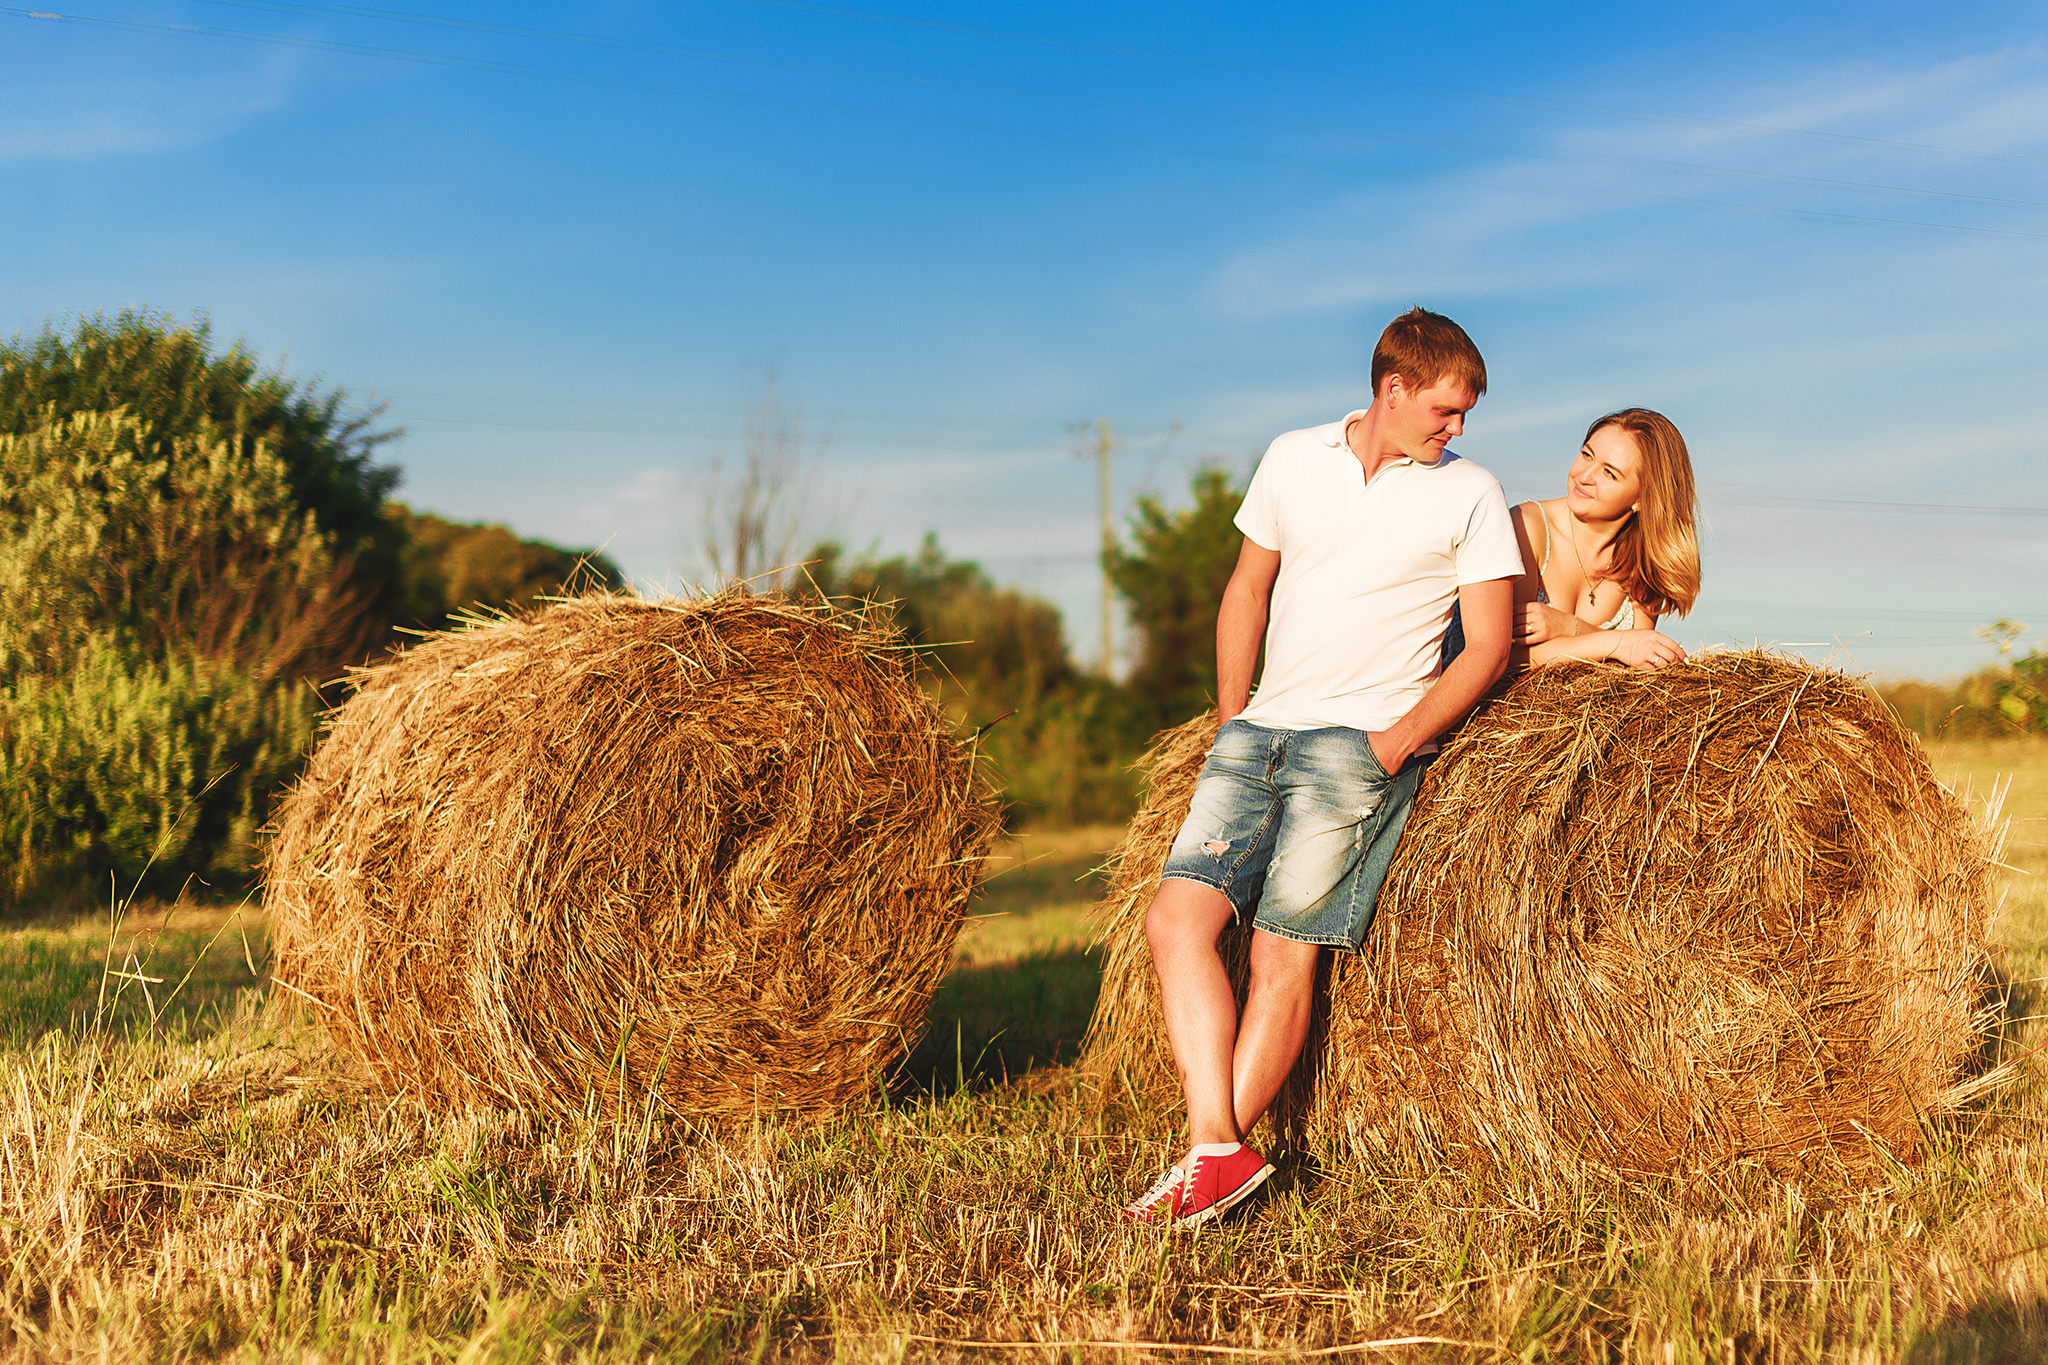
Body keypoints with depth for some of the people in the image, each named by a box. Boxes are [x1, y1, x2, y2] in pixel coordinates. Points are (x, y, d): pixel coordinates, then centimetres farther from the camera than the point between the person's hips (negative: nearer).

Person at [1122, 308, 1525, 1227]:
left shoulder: (1470, 494, 2)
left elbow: (1489, 646, -1)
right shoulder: (1293, 459, 11)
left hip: (1363, 741, -4)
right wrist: (1228, 714, 11)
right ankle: (1218, 1148, -14)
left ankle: (1212, 1157, -5)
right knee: (1177, 918, -12)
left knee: (1283, 953, -12)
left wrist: (1398, 740, -12)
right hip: (1259, 731, 4)